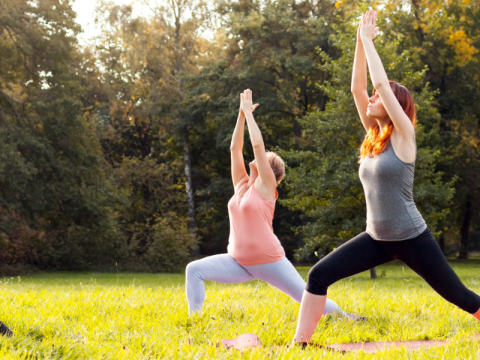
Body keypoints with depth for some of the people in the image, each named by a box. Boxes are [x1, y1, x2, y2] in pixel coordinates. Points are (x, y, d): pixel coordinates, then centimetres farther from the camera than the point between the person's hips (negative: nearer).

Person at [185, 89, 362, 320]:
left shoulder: (266, 186, -5)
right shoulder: (241, 184, 11)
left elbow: (258, 144, -11)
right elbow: (235, 148, 8)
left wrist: (249, 113, -4)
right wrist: (241, 114, 6)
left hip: (268, 261, -5)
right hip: (239, 262, 5)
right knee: (194, 270, -12)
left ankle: (344, 315, 25)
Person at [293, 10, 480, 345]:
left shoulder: (403, 136, -11)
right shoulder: (374, 135, 7)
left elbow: (381, 82, -17)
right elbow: (358, 87, 3)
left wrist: (369, 39, -9)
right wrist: (360, 41, -1)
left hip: (411, 239, -6)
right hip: (377, 239, 6)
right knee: (319, 275, -7)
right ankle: (300, 343, -2)